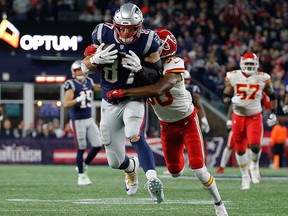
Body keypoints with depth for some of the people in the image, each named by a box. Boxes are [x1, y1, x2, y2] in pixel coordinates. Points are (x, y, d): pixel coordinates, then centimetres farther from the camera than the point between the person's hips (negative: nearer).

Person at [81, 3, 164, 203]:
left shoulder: (147, 42, -15)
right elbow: (85, 67, -2)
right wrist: (97, 59, -24)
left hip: (134, 99, -3)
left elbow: (156, 77, -9)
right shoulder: (103, 35, -11)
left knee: (134, 136, -36)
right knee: (115, 162, 9)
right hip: (110, 103, 3)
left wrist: (139, 68, -29)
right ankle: (131, 168, 44)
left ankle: (152, 179, -43)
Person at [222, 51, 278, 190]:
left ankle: (255, 165, 15)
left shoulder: (262, 78, -5)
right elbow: (225, 97, 0)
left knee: (255, 146, -18)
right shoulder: (233, 77, -5)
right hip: (238, 116, 1)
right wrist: (231, 100, -22)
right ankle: (245, 176, 25)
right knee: (240, 149, 6)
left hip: (255, 117, -1)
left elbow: (272, 96, 9)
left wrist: (273, 113, 0)